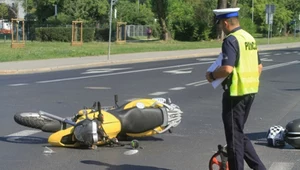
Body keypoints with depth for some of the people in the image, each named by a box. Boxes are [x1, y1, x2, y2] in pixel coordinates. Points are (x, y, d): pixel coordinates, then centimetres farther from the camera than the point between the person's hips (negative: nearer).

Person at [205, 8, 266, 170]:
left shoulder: (231, 40, -16)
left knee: (234, 136, 2)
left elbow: (227, 69, -26)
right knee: (239, 133, 18)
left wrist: (212, 75, -9)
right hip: (250, 91, 9)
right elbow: (259, 67, 17)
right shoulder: (249, 38, 12)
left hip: (236, 93, -9)